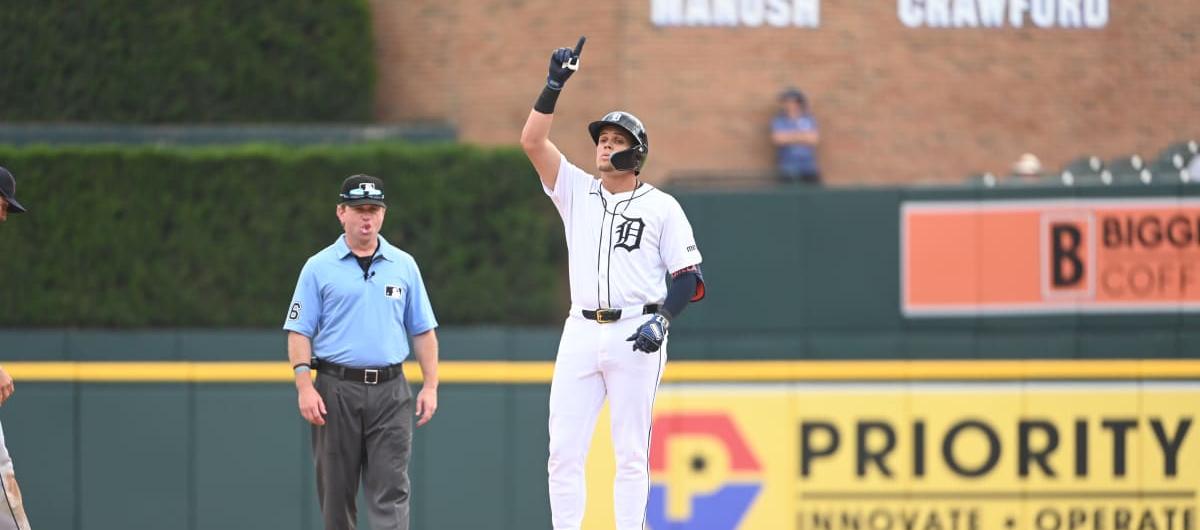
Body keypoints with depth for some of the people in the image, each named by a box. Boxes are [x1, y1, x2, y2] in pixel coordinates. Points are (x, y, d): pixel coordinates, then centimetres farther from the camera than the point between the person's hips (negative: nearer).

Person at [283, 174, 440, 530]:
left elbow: (423, 331, 13)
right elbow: (299, 331, -1)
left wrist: (430, 385, 3)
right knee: (336, 491, 5)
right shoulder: (319, 268, 3)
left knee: (390, 491, -8)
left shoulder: (403, 266, 11)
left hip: (390, 392, 1)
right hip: (337, 390, -1)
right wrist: (304, 387, -13)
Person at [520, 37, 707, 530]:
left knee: (631, 451, -1)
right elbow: (532, 141, 1)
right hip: (582, 333, 3)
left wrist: (662, 319, -15)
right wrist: (555, 83, -9)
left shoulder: (661, 207, 4)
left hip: (636, 335, -3)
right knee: (563, 449, -2)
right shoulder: (576, 190, 12)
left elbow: (689, 277, 1)